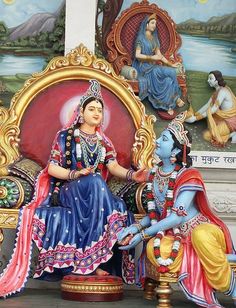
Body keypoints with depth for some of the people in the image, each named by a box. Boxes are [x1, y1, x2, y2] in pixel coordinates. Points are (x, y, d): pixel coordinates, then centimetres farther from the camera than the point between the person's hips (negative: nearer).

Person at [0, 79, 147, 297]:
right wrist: (75, 175, -17)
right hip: (68, 191, -4)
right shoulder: (66, 135, 6)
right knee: (95, 182, -36)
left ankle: (85, 260, -25)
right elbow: (52, 168, -1)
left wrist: (131, 174, -17)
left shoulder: (103, 141, 18)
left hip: (96, 191, 4)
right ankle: (91, 261, -34)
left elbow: (114, 166, 3)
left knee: (117, 207, -29)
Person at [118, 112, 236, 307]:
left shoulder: (188, 176, -14)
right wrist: (136, 227, -9)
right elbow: (155, 213, 10)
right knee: (155, 249, -30)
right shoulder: (154, 174, 5)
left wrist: (143, 235, -22)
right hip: (175, 237, 5)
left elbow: (177, 217, -21)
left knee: (200, 235, -42)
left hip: (203, 230, -5)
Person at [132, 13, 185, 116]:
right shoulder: (141, 38, -4)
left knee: (169, 79, -24)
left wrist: (171, 64, 4)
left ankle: (169, 105, -23)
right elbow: (137, 55, -12)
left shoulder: (154, 38, 16)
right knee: (170, 72, -25)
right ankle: (176, 98, -13)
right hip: (143, 67, -6)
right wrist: (151, 58, -17)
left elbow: (159, 54, 13)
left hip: (153, 67, 6)